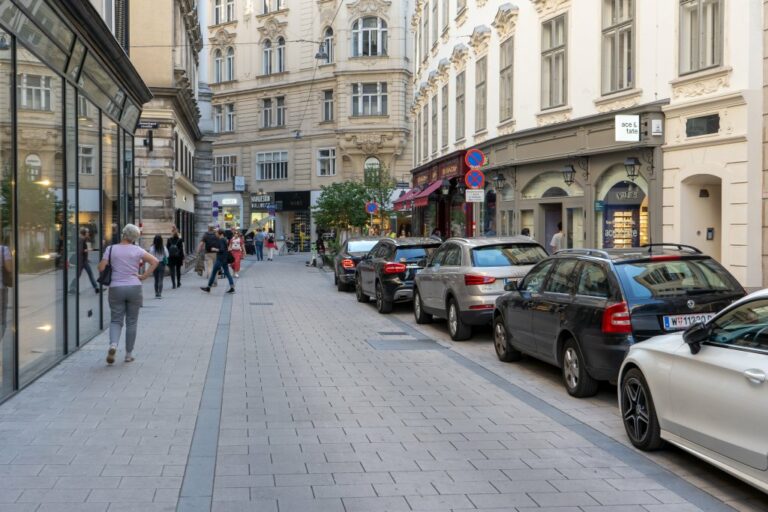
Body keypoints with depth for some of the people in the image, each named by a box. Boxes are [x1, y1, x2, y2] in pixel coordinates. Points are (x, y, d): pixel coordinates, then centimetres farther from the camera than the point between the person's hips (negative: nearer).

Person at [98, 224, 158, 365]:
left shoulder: (111, 249, 0)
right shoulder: (137, 250, 0)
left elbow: (101, 267, -5)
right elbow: (155, 261, -7)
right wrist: (143, 276, -4)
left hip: (116, 288, 0)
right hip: (134, 288, 0)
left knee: (116, 320, 8)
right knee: (131, 322, 9)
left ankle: (113, 344, -20)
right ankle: (129, 354, 13)